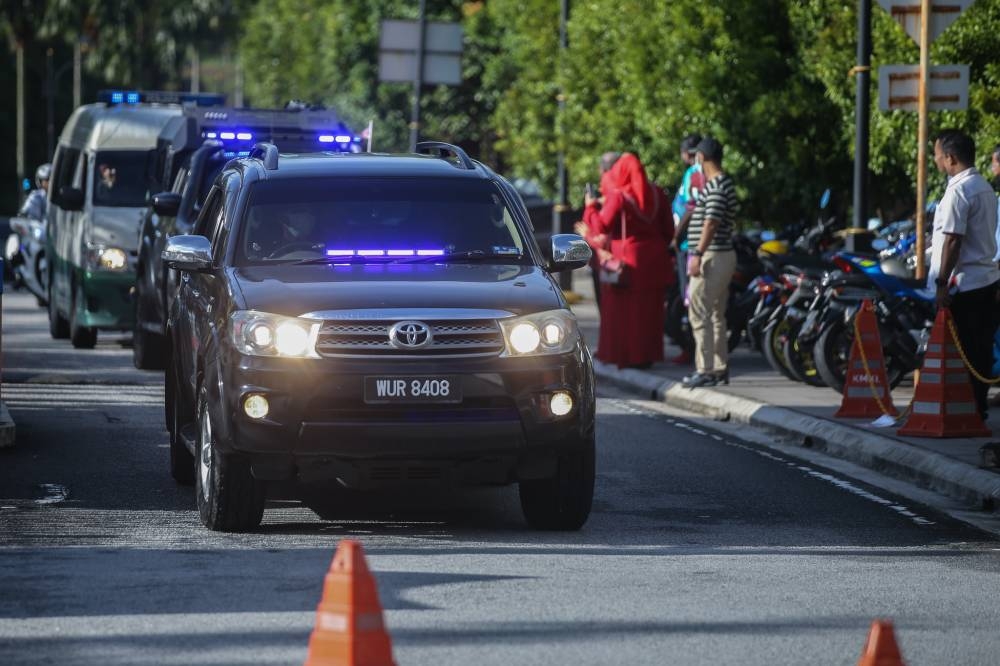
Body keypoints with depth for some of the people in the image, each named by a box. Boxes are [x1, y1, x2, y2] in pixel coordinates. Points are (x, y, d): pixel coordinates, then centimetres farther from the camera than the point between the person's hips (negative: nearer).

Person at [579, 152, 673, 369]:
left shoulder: (618, 197, -12)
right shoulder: (657, 194, 4)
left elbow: (601, 226, -11)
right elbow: (669, 229, 7)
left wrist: (591, 207, 5)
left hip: (628, 259, -5)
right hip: (654, 260, 5)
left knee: (625, 310, 3)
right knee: (649, 310, 12)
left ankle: (625, 354, 4)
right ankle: (648, 353, 16)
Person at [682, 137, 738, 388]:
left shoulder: (716, 185, -15)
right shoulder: (726, 183, 16)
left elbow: (712, 222, -22)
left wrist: (698, 254, -24)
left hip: (711, 257, -11)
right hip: (724, 255, 11)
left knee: (699, 314, -10)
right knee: (716, 315, 15)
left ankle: (705, 370, -13)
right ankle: (720, 368, 19)